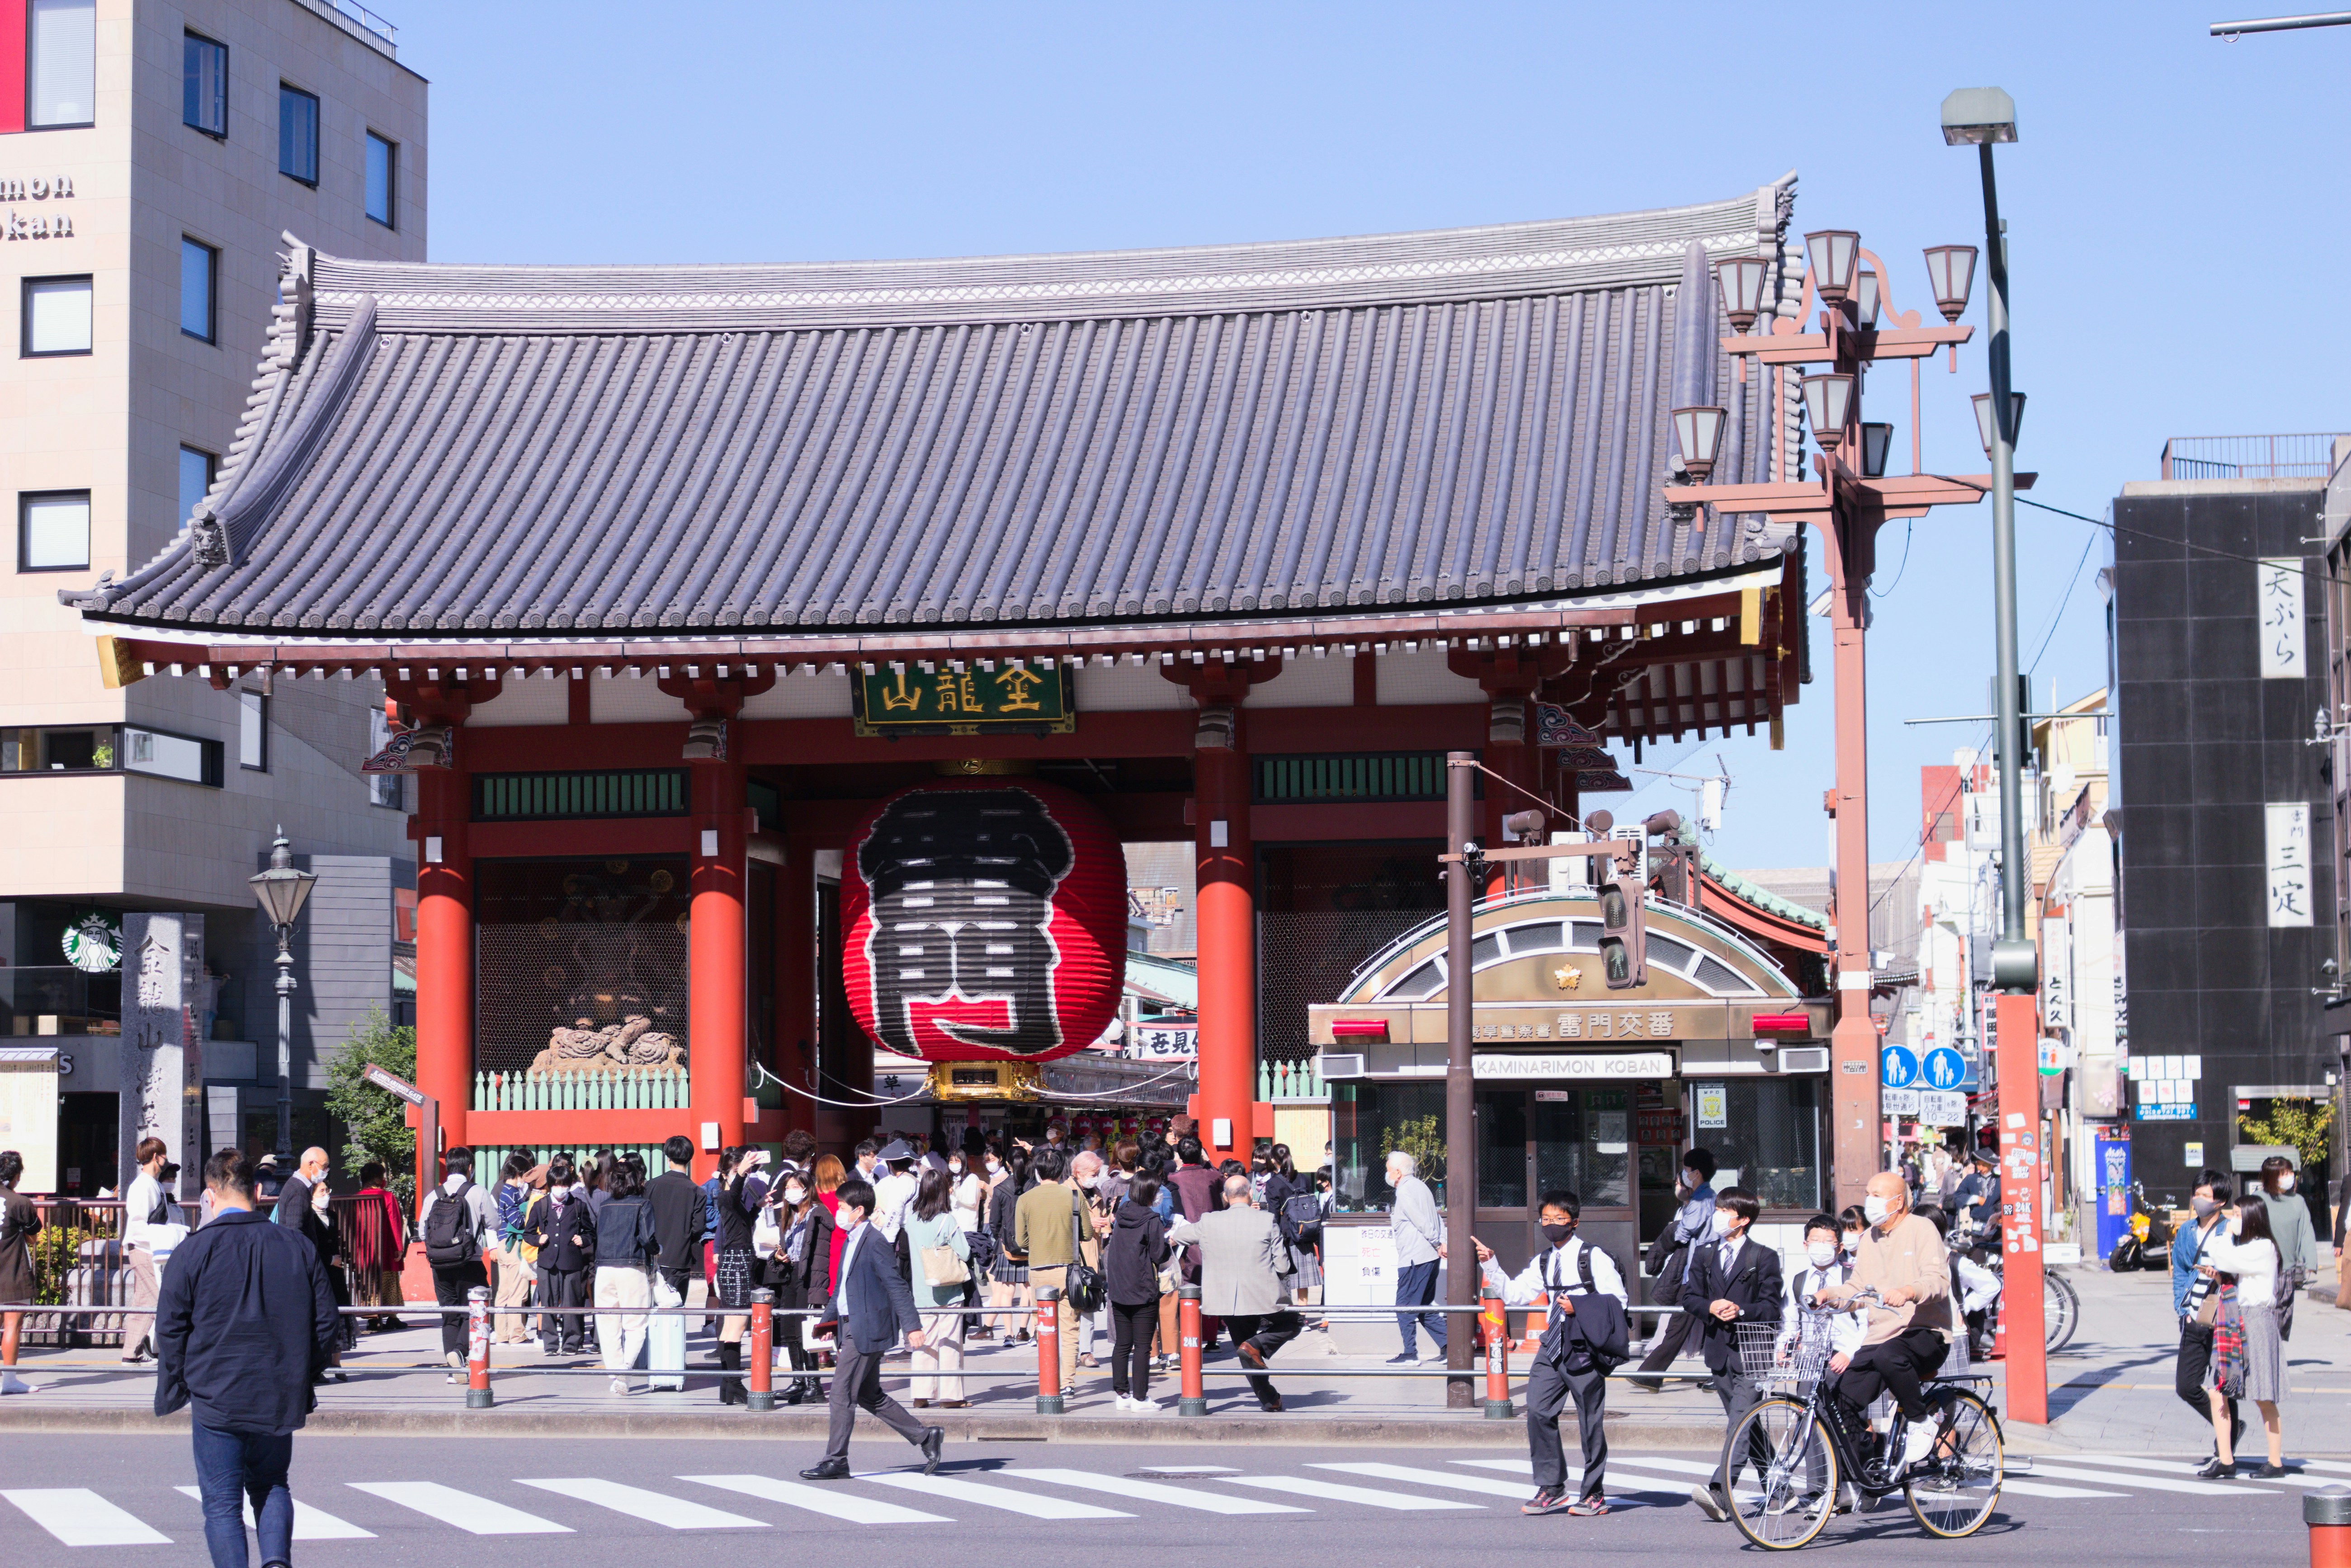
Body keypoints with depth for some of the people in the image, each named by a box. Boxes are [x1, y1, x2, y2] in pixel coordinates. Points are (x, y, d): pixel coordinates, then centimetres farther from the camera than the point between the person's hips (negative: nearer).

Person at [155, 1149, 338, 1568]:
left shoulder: (193, 1252, -8)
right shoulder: (297, 1246, 2)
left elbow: (170, 1329, -6)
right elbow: (327, 1326, 4)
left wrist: (175, 1389, 8)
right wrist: (302, 1378, 18)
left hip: (216, 1397, -3)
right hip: (279, 1399, 3)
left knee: (222, 1503, 5)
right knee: (271, 1486, 20)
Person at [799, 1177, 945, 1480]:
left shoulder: (874, 1243, -14)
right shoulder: (849, 1243, 16)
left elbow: (896, 1286, -17)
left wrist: (912, 1326, -21)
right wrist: (829, 1321, 19)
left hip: (866, 1331, -10)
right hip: (852, 1330, 10)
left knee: (842, 1394, -7)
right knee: (869, 1395, 14)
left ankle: (836, 1461, -1)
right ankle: (926, 1437, 21)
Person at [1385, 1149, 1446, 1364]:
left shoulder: (1404, 1192, -12)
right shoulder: (1420, 1186, 18)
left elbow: (1422, 1222, -16)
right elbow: (1437, 1219, 15)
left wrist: (1437, 1244, -5)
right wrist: (1442, 1243, 4)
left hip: (1414, 1259, -9)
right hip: (1430, 1257, 9)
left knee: (1405, 1306, -2)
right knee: (1424, 1307, 14)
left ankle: (1410, 1353, -1)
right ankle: (1448, 1347, 8)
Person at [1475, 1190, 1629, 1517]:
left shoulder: (1593, 1258, -3)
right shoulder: (1542, 1262, 14)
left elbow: (1618, 1300, -5)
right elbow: (1513, 1295, 14)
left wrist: (1579, 1308, -16)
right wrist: (1490, 1266, 3)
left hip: (1584, 1349, -5)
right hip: (1553, 1346, 5)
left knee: (1590, 1421, 1)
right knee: (1538, 1411, -5)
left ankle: (1594, 1493, 14)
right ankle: (1551, 1488, 6)